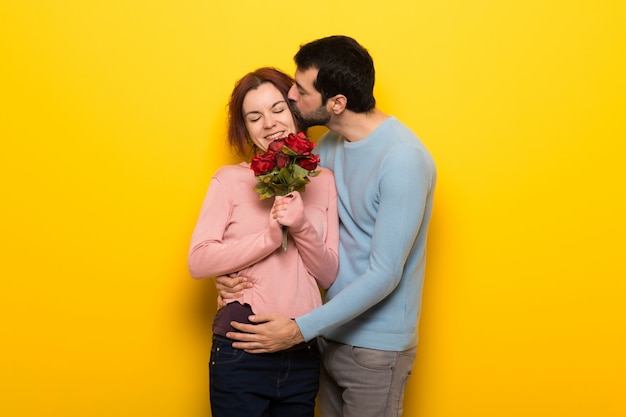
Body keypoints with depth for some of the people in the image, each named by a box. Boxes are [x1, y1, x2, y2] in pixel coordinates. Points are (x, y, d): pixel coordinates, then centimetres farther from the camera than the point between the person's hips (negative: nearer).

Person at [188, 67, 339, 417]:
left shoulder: (323, 181, 7)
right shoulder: (230, 179, -1)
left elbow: (329, 276, 4)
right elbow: (198, 261, -10)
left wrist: (302, 227, -13)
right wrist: (270, 238, -17)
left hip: (304, 355, 3)